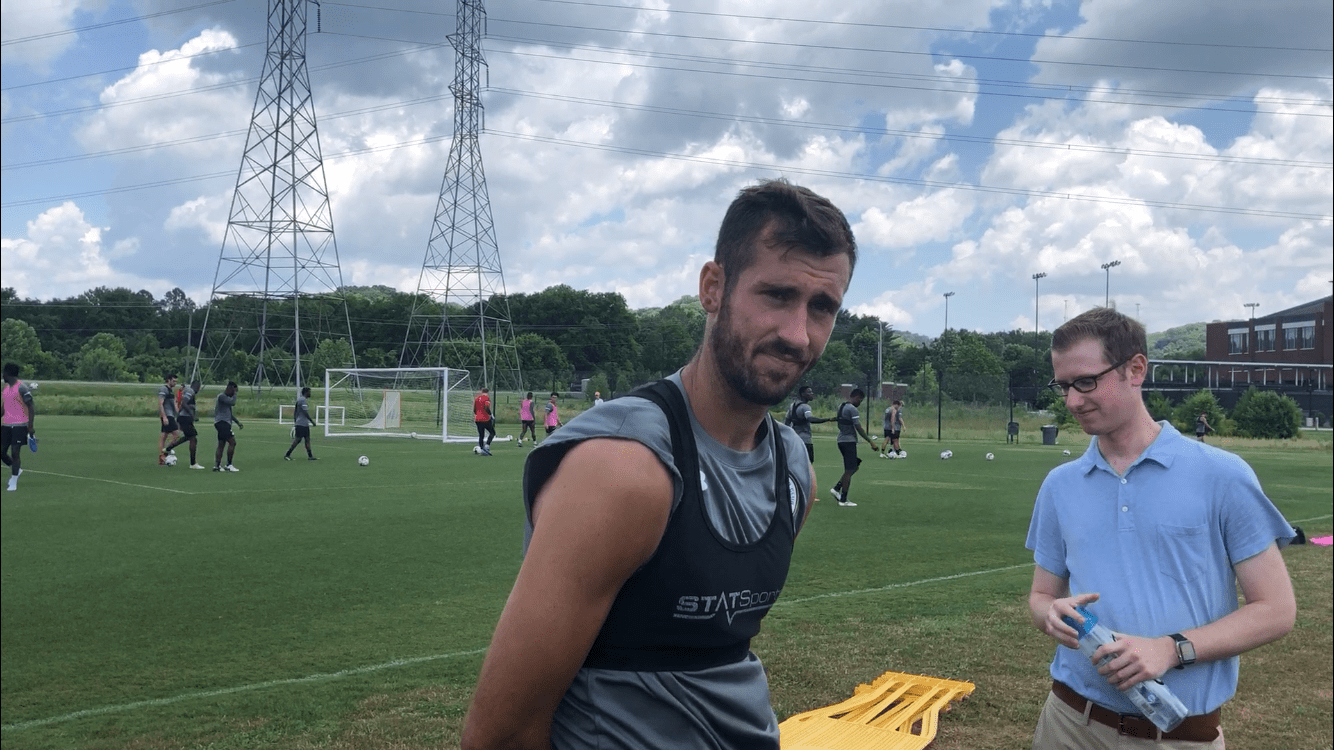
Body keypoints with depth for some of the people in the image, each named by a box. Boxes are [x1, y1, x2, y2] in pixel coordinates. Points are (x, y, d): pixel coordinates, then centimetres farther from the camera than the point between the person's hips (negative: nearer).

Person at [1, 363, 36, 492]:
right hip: (6, 425, 7)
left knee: (15, 452, -7)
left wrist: (31, 426, -16)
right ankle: (16, 470, 30)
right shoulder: (6, 387, 16)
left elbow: (31, 408, -12)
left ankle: (13, 482, 1)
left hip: (20, 425, -7)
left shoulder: (22, 388, -9)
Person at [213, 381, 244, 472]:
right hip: (221, 422, -11)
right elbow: (232, 403, -21)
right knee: (232, 442, -14)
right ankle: (229, 465, -12)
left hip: (225, 423, 11)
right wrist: (235, 394, -4)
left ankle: (217, 465, 7)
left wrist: (238, 422, 27)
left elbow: (229, 413, 30)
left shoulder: (226, 397, 23)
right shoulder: (221, 396, -9)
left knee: (221, 445, 8)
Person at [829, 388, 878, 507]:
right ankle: (843, 500, 0)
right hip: (849, 441, -9)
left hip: (841, 440, 9)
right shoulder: (852, 409, -15)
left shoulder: (841, 406, 14)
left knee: (855, 466, 17)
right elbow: (859, 428, -17)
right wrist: (871, 442, -14)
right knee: (849, 470, -3)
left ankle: (836, 488, 12)